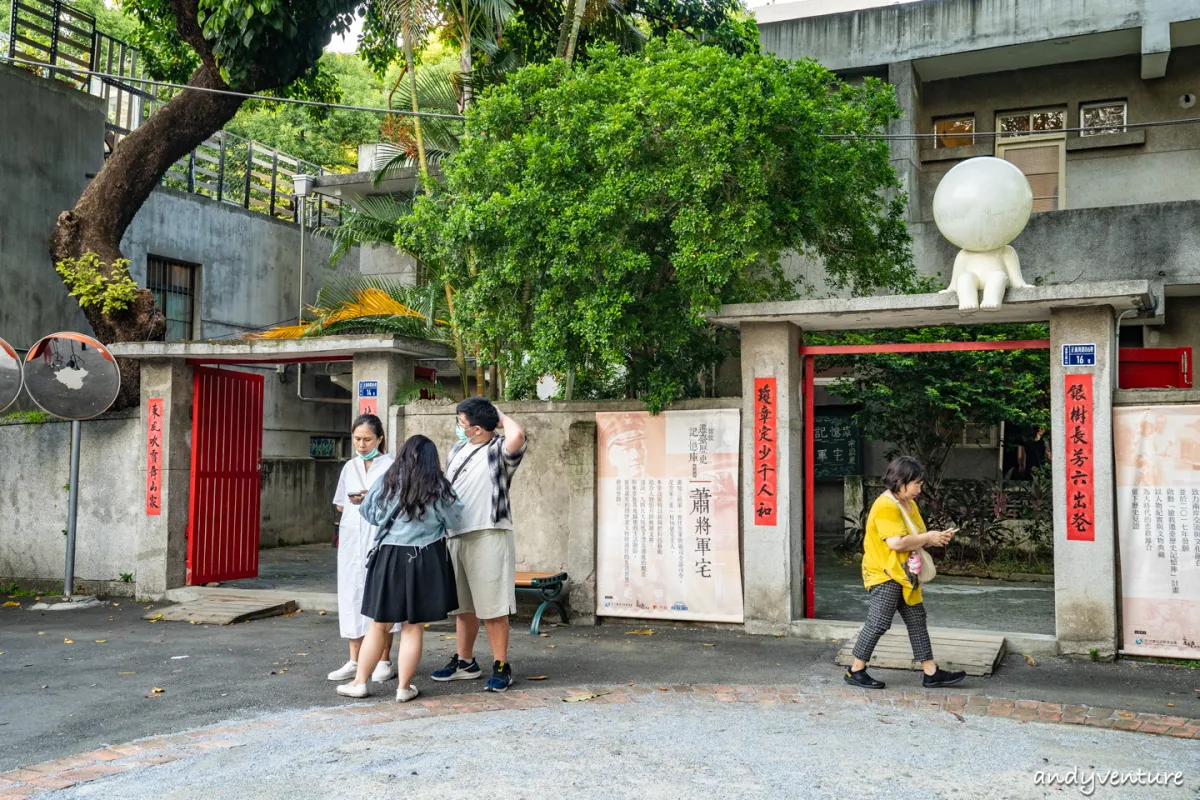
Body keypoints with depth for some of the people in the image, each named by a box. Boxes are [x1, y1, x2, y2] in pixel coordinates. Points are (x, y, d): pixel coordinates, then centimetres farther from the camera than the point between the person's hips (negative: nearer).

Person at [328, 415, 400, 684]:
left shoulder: (391, 465, -1)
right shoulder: (350, 467, 15)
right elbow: (340, 504, 20)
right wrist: (354, 503, -1)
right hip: (351, 537, 5)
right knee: (351, 594, 4)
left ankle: (383, 661, 5)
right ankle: (355, 661, 11)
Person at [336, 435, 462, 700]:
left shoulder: (387, 483, -1)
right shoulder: (438, 488, -5)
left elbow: (369, 513, 11)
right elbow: (453, 519, 6)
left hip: (390, 557, 1)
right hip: (426, 561, -1)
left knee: (379, 625, 12)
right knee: (413, 628, 6)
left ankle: (359, 682, 18)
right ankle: (404, 688, 10)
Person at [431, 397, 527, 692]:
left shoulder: (500, 450, -9)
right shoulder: (458, 449, 14)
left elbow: (518, 436, -32)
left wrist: (502, 416, -13)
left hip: (488, 537, -8)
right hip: (456, 536, 8)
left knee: (492, 607, -4)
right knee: (463, 605, 16)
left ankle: (501, 666, 5)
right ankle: (464, 662, 28)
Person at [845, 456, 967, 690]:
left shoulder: (909, 504, 12)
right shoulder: (886, 506, -20)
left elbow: (914, 538, 17)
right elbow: (896, 542, -28)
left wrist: (935, 538, -2)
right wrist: (928, 538, -18)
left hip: (904, 575, 10)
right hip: (885, 575, -10)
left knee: (917, 621, 11)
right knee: (879, 622, -5)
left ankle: (931, 673, 17)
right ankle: (855, 671, 6)